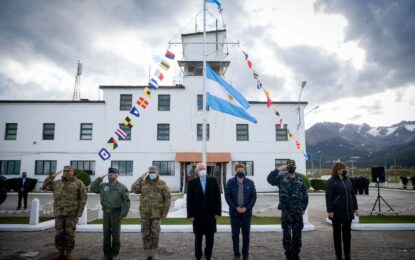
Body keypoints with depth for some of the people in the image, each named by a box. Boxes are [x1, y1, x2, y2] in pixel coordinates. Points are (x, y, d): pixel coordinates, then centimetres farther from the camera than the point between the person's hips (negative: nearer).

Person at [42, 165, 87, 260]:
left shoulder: (78, 183, -1)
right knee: (59, 233, 9)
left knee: (70, 234, 3)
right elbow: (45, 186, 16)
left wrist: (80, 211, -10)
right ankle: (60, 252, 23)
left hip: (71, 213, -4)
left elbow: (83, 197, -4)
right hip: (59, 213, 4)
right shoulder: (57, 183, 13)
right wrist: (52, 176, 5)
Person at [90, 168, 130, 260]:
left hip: (116, 213, -4)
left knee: (115, 234, 5)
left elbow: (126, 202, -6)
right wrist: (99, 179, 1)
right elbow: (92, 188, 10)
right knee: (106, 234, 9)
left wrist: (123, 214, -12)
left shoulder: (122, 187, -5)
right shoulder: (103, 186, 9)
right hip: (106, 213, 4)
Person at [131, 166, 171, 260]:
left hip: (156, 213, -1)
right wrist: (141, 178, -7)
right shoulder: (143, 183, 6)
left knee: (155, 234, 3)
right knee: (146, 234, 8)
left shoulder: (162, 184, 0)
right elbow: (134, 189, -9)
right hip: (144, 213, 2)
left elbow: (168, 198, -1)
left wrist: (165, 211, -4)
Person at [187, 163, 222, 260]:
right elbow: (189, 200, -3)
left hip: (211, 214, 1)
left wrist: (217, 212, -4)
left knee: (210, 237, 9)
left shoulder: (213, 181, 2)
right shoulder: (192, 183, -1)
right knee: (198, 236, 9)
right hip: (198, 215, -1)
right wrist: (190, 215, -8)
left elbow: (217, 197, 0)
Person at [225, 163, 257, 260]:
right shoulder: (230, 182, -3)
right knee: (235, 234, 6)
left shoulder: (250, 182, 0)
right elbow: (227, 196, -5)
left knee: (246, 234, 9)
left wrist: (246, 208, -11)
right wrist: (235, 208, -12)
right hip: (234, 212, -1)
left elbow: (254, 197, -1)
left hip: (247, 212, 1)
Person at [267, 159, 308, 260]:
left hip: (298, 212, 2)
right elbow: (270, 179, -18)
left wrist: (303, 208, 6)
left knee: (297, 235, 10)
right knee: (286, 235, 5)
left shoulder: (300, 179, 8)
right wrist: (279, 169, -19)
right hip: (285, 212, -2)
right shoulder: (281, 177, 0)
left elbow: (305, 196, 11)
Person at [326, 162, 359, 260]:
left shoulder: (347, 179, 8)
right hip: (337, 212, -4)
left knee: (347, 233, 11)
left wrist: (355, 207, 11)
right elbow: (328, 197, -11)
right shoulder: (331, 181, -7)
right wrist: (330, 210, -16)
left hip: (348, 211, 5)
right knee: (337, 233, 8)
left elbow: (352, 194, 14)